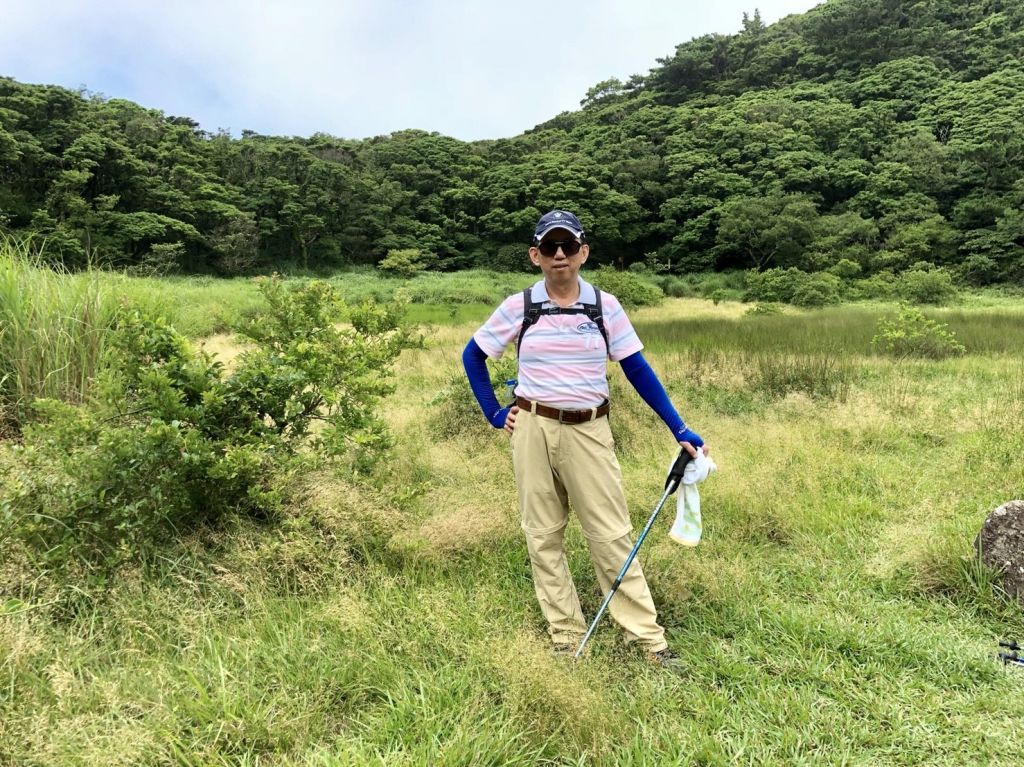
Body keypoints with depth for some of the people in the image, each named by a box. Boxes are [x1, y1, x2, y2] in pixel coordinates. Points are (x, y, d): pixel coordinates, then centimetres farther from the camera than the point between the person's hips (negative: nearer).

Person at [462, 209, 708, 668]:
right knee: (543, 535, 8)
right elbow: (472, 356, 11)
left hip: (588, 431, 0)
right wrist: (494, 412, 4)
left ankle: (648, 636, 14)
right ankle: (566, 634, 22)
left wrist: (680, 430, -2)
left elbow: (637, 370, 2)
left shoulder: (604, 306, 0)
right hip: (533, 430, 1)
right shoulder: (518, 307, -1)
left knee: (612, 535, 2)